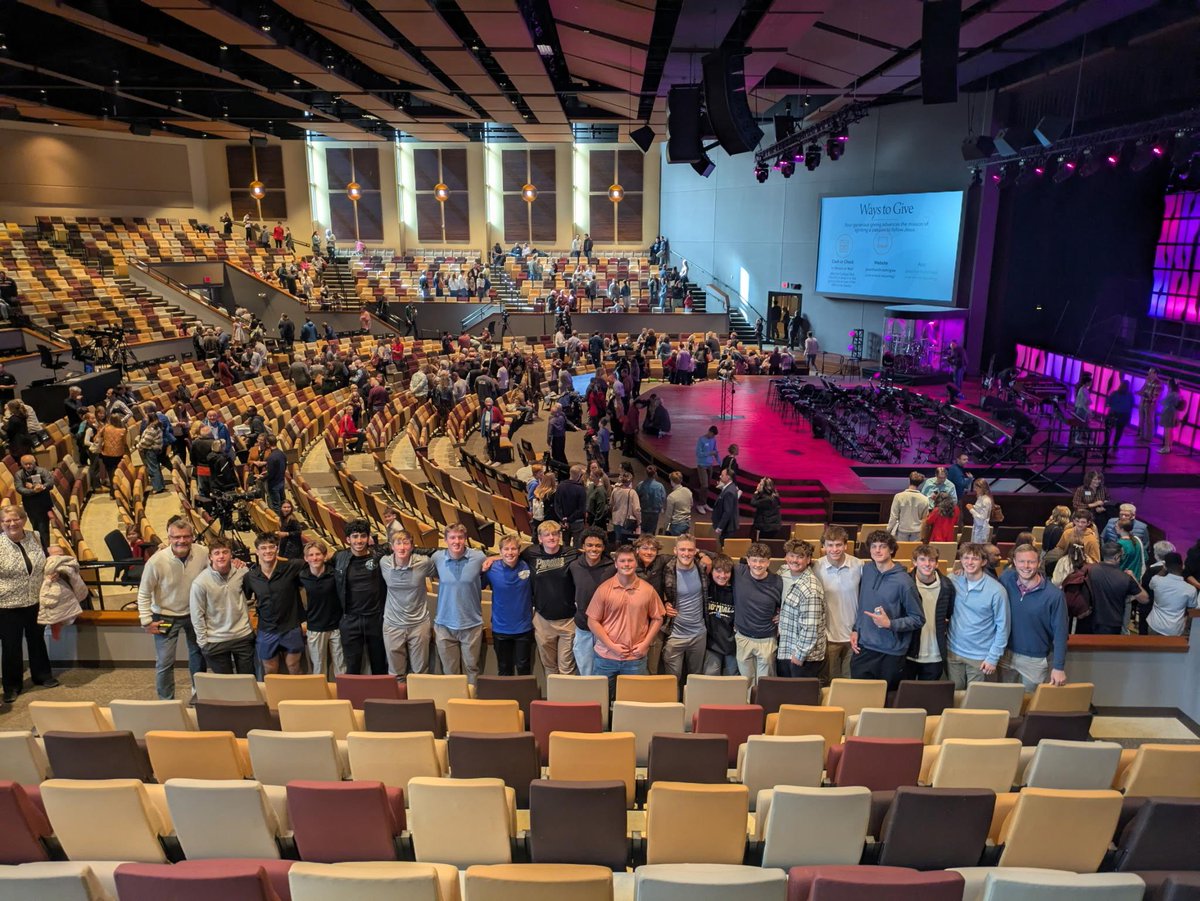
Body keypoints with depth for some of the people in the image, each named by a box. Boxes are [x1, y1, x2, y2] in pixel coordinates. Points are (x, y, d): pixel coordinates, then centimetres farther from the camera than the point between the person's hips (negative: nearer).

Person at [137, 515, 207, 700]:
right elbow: (144, 593, -13)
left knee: (198, 654, 22)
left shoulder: (203, 553, -21)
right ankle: (166, 701, 23)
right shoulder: (156, 562, -25)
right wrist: (147, 621, -13)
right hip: (166, 617, -3)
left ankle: (198, 691, 46)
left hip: (194, 613, 3)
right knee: (164, 662, 2)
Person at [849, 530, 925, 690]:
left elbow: (918, 619, -8)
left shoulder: (903, 581, -14)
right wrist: (856, 630, 8)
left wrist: (890, 624, -19)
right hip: (863, 648, 4)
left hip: (891, 653, -4)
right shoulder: (866, 570, 2)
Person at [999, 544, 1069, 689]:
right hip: (1006, 653, 3)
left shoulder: (1054, 595, -20)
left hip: (1035, 660, -3)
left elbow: (1060, 632, -14)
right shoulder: (1006, 578, -11)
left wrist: (1059, 667, -13)